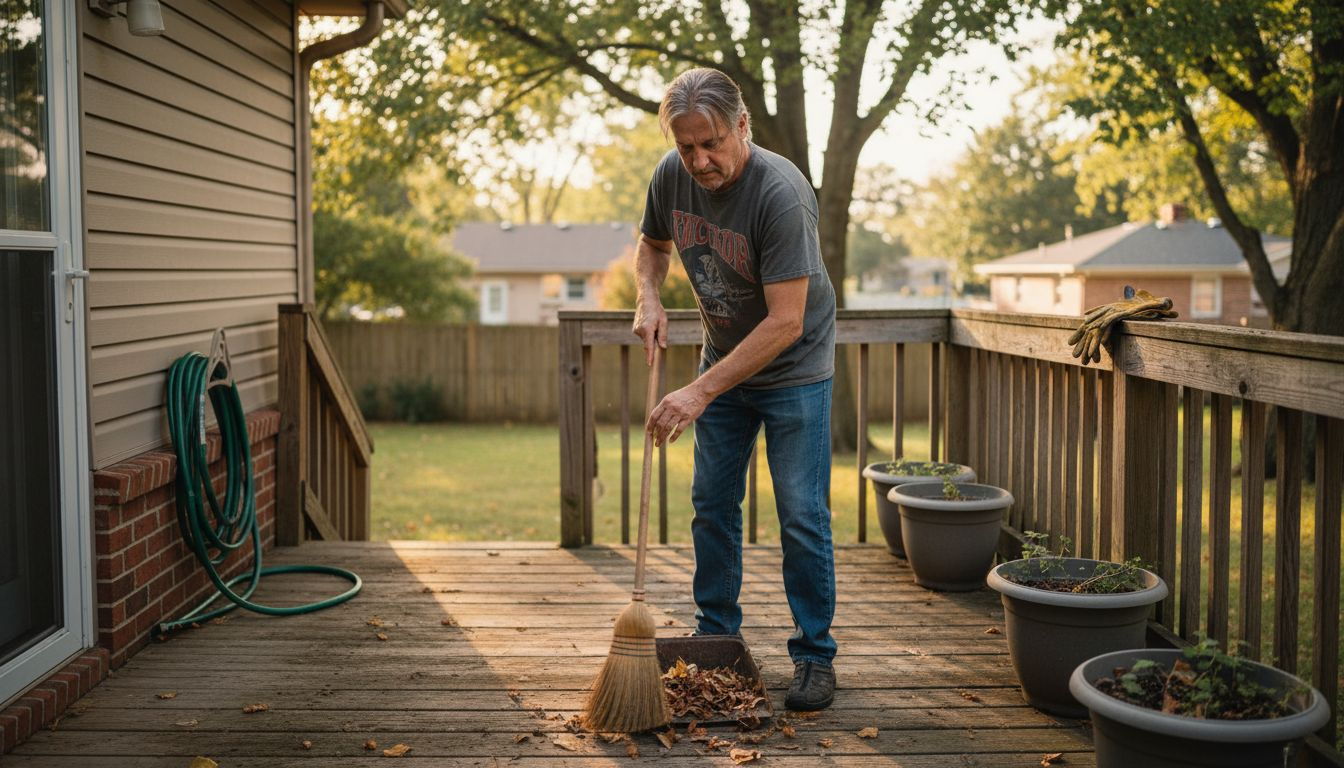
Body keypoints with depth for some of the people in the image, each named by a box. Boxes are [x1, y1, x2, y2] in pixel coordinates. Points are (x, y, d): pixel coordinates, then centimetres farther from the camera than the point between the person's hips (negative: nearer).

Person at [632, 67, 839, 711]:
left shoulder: (781, 193, -30)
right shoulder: (672, 176, -11)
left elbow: (785, 323, -32)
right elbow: (652, 243, 12)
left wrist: (700, 392, -34)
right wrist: (648, 298, -10)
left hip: (793, 368, -6)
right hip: (723, 359, 6)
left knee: (802, 515, -5)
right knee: (711, 505, 10)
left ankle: (814, 654, 8)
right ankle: (715, 635, 24)